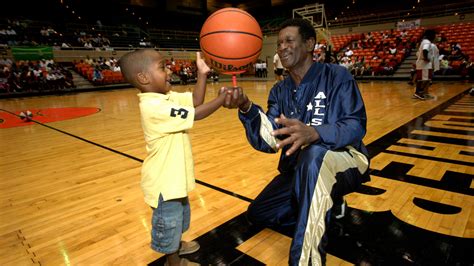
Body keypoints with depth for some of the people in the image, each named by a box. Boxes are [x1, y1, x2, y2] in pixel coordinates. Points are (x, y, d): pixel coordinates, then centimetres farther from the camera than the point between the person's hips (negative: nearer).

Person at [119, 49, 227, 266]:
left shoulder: (165, 98, 1)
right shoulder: (154, 106, -28)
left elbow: (194, 101, 1)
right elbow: (196, 114, -28)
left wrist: (202, 74, -5)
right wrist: (222, 98, -20)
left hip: (172, 176, 10)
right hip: (164, 181, -10)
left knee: (179, 214, 30)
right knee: (169, 221, 12)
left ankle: (176, 246, 54)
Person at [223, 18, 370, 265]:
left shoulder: (337, 76, -13)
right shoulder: (279, 91, 1)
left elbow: (356, 126, -25)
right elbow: (268, 142, -10)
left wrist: (313, 133, -46)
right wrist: (247, 109, -29)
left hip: (345, 162, -6)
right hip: (298, 169, 6)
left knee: (314, 153, -41)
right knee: (257, 214, 3)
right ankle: (329, 206, 17)